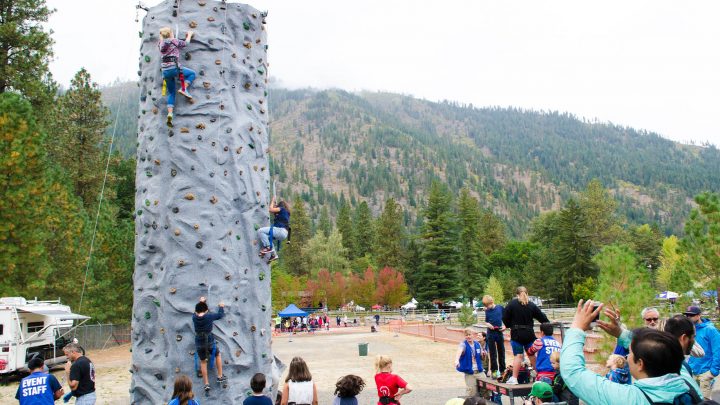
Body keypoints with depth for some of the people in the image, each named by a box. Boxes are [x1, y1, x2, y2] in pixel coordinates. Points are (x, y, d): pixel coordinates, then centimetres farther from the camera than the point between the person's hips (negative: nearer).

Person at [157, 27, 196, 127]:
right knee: (192, 73, 17)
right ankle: (184, 89, -7)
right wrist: (189, 34, 33)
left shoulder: (161, 44, 15)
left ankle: (170, 114, -5)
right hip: (174, 68, -5)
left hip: (165, 71, 6)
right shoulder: (174, 41, 2)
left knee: (171, 93, 12)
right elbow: (185, 43, 16)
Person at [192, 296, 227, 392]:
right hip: (210, 342, -2)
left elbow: (197, 312, 17)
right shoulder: (209, 316, -13)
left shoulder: (194, 317, -7)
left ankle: (206, 383, 21)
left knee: (203, 361, 21)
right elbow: (220, 315, 3)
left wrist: (201, 302, 32)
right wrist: (221, 307, 23)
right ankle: (220, 377, 28)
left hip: (199, 344, 2)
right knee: (218, 355, 26)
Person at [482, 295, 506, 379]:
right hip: (491, 333, 0)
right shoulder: (487, 311, 1)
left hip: (499, 332, 0)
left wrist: (504, 326, -10)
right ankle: (494, 370, 9)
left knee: (501, 352, 10)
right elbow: (486, 321, 9)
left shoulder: (500, 308, -3)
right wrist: (488, 324, -13)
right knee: (493, 353, 3)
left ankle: (502, 370, 20)